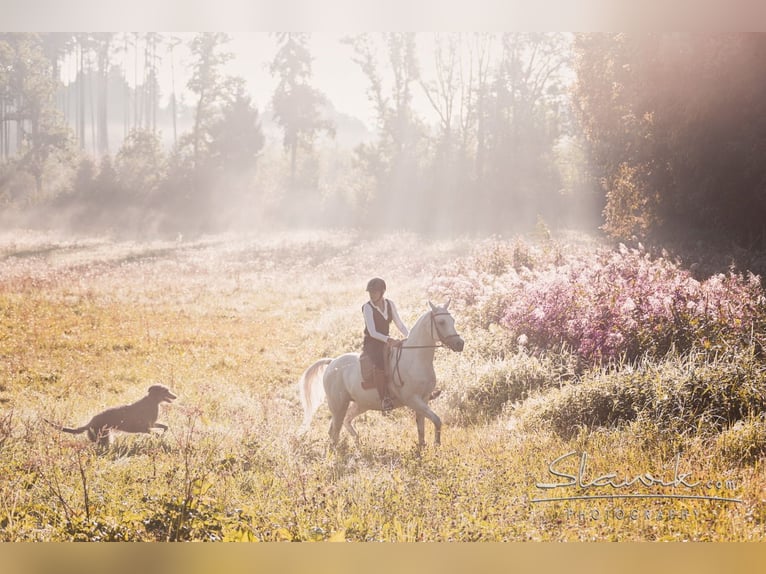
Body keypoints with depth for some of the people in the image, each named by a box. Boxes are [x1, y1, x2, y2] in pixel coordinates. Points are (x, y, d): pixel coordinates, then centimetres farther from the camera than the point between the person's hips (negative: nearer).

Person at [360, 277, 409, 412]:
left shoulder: (390, 304, 6)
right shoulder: (367, 307, -11)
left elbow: (400, 324, 11)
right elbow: (372, 332, -18)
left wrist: (410, 336, -7)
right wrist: (388, 340, -32)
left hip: (387, 343, 6)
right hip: (371, 344, -6)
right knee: (379, 363, -37)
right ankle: (384, 399, -37)